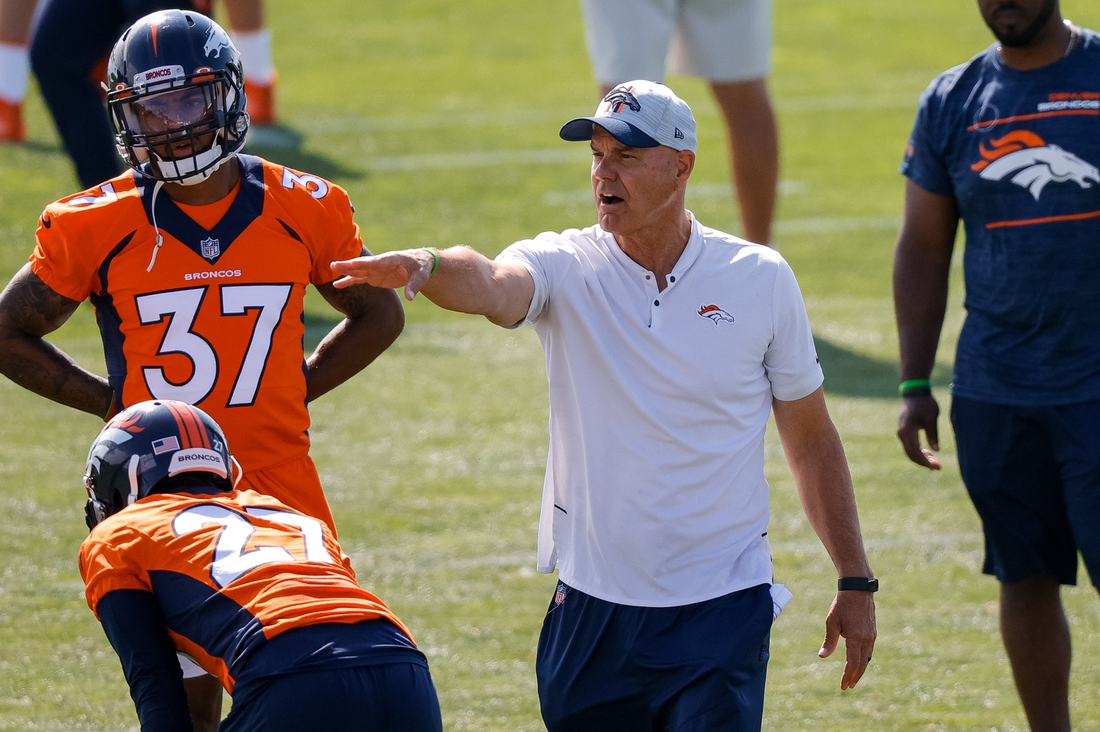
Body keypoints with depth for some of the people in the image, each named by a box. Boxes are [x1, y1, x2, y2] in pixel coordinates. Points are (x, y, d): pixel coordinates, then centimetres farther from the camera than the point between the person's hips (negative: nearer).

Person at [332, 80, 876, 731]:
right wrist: (426, 267, -51)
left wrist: (856, 582, 8)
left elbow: (811, 440, 8)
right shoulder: (566, 268, -3)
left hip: (722, 612, -1)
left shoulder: (760, 280, -1)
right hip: (593, 606, 1)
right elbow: (492, 286, -27)